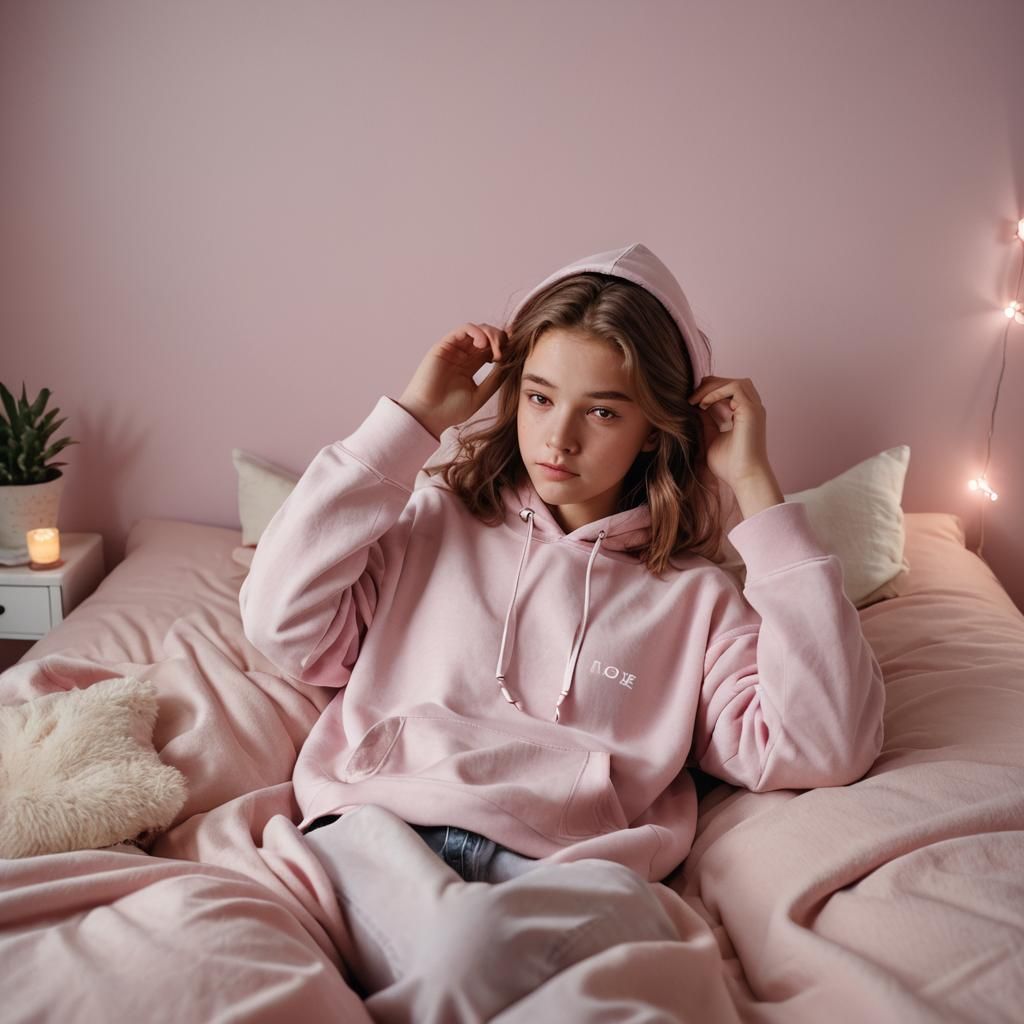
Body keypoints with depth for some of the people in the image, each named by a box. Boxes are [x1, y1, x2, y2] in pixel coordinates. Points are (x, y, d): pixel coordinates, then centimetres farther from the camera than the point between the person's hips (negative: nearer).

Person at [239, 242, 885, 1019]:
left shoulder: (694, 598, 18)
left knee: (615, 900, -38)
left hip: (563, 868, 1)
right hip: (377, 830, 0)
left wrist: (756, 487, 6)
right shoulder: (434, 521, 21)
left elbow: (825, 749, 2)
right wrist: (410, 420, 9)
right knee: (447, 940, -38)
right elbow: (282, 622, 6)